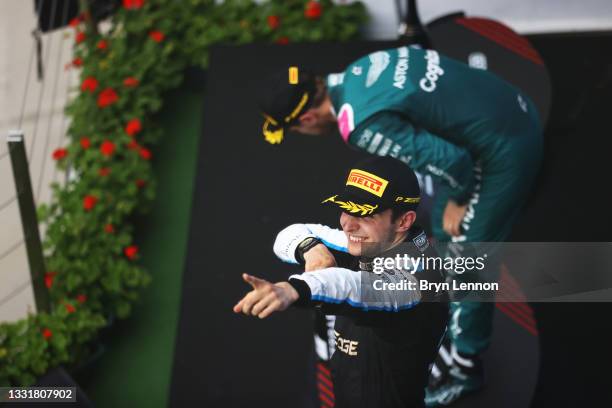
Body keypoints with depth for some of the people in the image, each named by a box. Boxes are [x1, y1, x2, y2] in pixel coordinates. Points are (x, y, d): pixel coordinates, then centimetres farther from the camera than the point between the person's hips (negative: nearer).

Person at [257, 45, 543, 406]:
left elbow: (452, 161, -28)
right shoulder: (355, 73, -2)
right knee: (441, 229, 23)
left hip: (506, 149, -10)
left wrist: (459, 200, -6)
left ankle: (465, 366, 22)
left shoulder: (363, 127, -28)